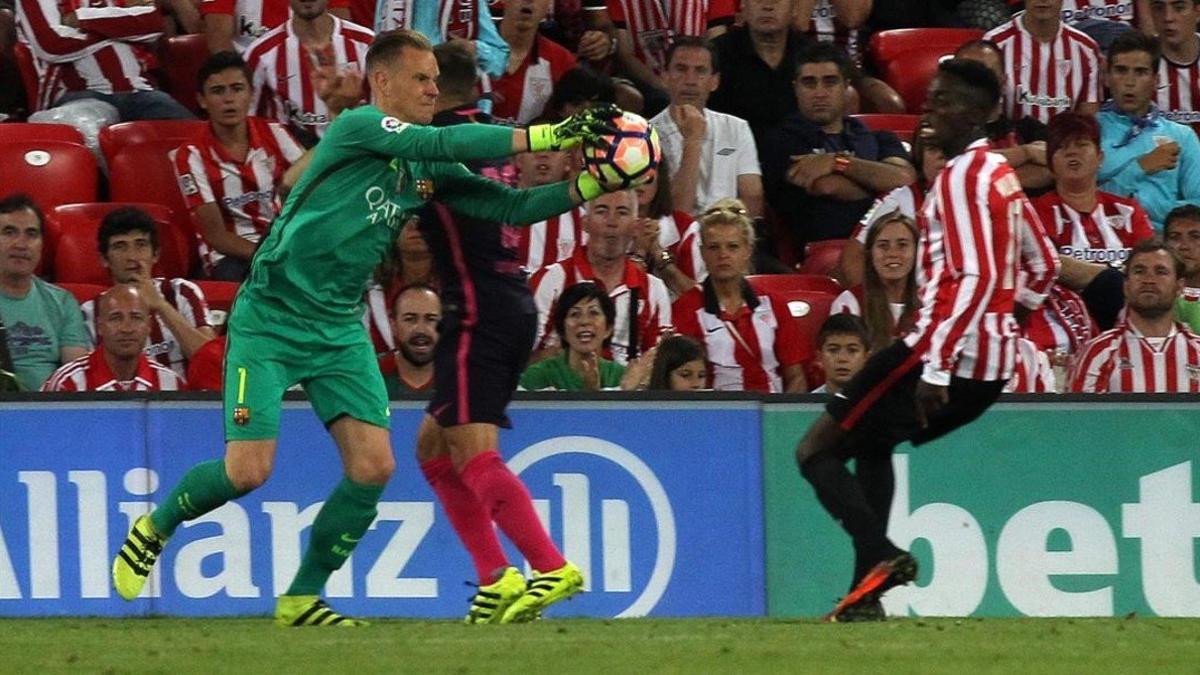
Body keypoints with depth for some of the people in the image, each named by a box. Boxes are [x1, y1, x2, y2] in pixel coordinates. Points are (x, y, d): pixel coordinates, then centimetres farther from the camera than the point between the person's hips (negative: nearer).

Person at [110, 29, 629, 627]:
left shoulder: (424, 170, 8)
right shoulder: (359, 127, -13)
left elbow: (511, 206, 7)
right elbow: (442, 143, -27)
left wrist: (588, 187, -8)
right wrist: (547, 135, -28)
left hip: (340, 329, 7)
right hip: (271, 318, -7)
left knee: (373, 465, -8)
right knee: (248, 470, -11)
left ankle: (302, 598, 8)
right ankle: (154, 527, 19)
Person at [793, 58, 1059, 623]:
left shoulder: (962, 176, -13)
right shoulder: (1000, 175, 16)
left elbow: (976, 278, -23)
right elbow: (1043, 268, 25)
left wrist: (935, 366, -25)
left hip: (948, 353, -10)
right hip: (992, 367, 10)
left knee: (816, 450, -3)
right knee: (872, 445, 28)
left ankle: (881, 556, -21)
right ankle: (866, 594, 21)